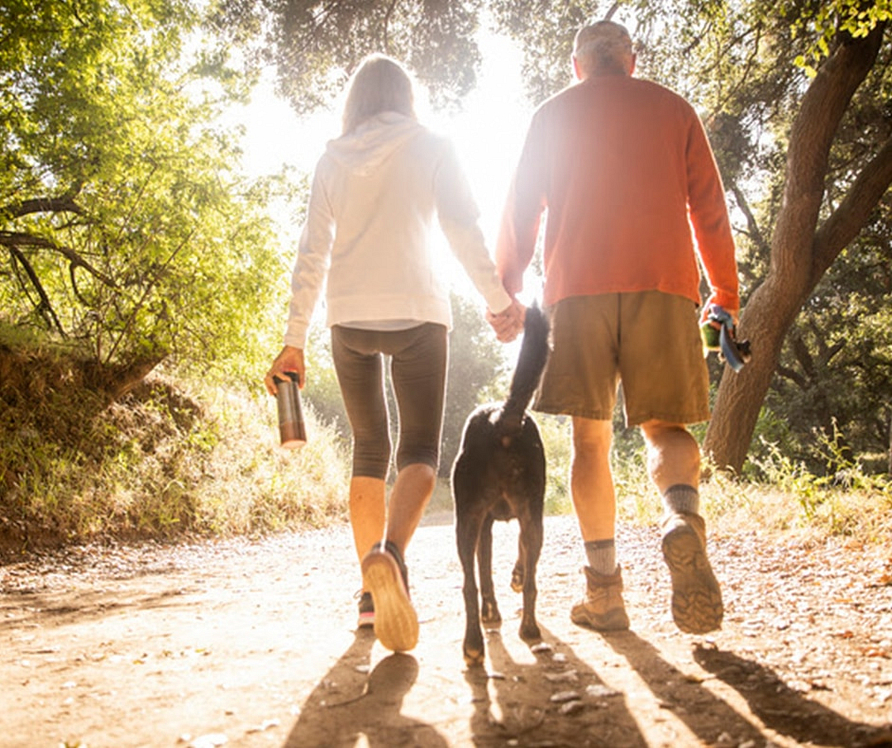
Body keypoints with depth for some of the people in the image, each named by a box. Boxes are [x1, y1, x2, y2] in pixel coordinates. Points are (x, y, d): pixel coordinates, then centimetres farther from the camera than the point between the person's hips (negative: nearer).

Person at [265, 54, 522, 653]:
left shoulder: (332, 160, 12)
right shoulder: (430, 148, 7)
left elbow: (311, 256, 8)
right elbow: (464, 231, -3)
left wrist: (295, 342, 9)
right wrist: (499, 301, 4)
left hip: (350, 317, 3)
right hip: (417, 312, -3)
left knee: (369, 452, 13)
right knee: (420, 451, -1)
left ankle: (372, 592, 11)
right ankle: (390, 552, -31)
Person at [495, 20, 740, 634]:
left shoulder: (553, 115, 16)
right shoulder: (673, 109, 17)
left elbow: (520, 210, 11)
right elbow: (710, 208, 14)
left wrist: (504, 290, 17)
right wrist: (725, 294, 19)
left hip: (579, 286, 0)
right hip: (664, 284, 1)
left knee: (591, 437, 2)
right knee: (665, 425, 7)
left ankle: (605, 592, 0)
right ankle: (684, 519, -25)